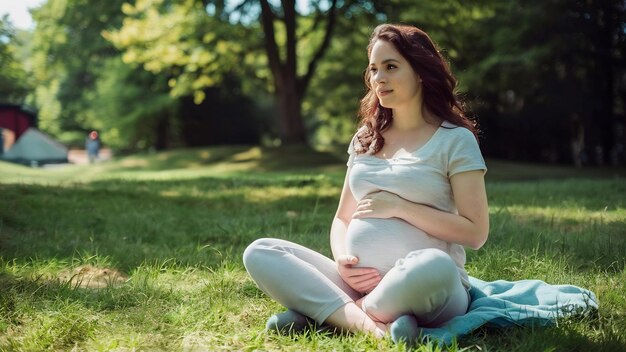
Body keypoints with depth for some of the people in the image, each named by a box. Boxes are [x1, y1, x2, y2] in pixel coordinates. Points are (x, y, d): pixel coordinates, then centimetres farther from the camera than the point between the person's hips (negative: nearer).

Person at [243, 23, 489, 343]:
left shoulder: (455, 139, 0)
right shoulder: (365, 138, 16)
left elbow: (476, 232, -7)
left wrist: (398, 206, -12)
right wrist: (342, 260, -5)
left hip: (425, 290, -5)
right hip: (357, 283, 5)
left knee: (433, 266, -40)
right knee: (260, 254, -12)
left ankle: (323, 311, -18)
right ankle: (371, 326, -28)